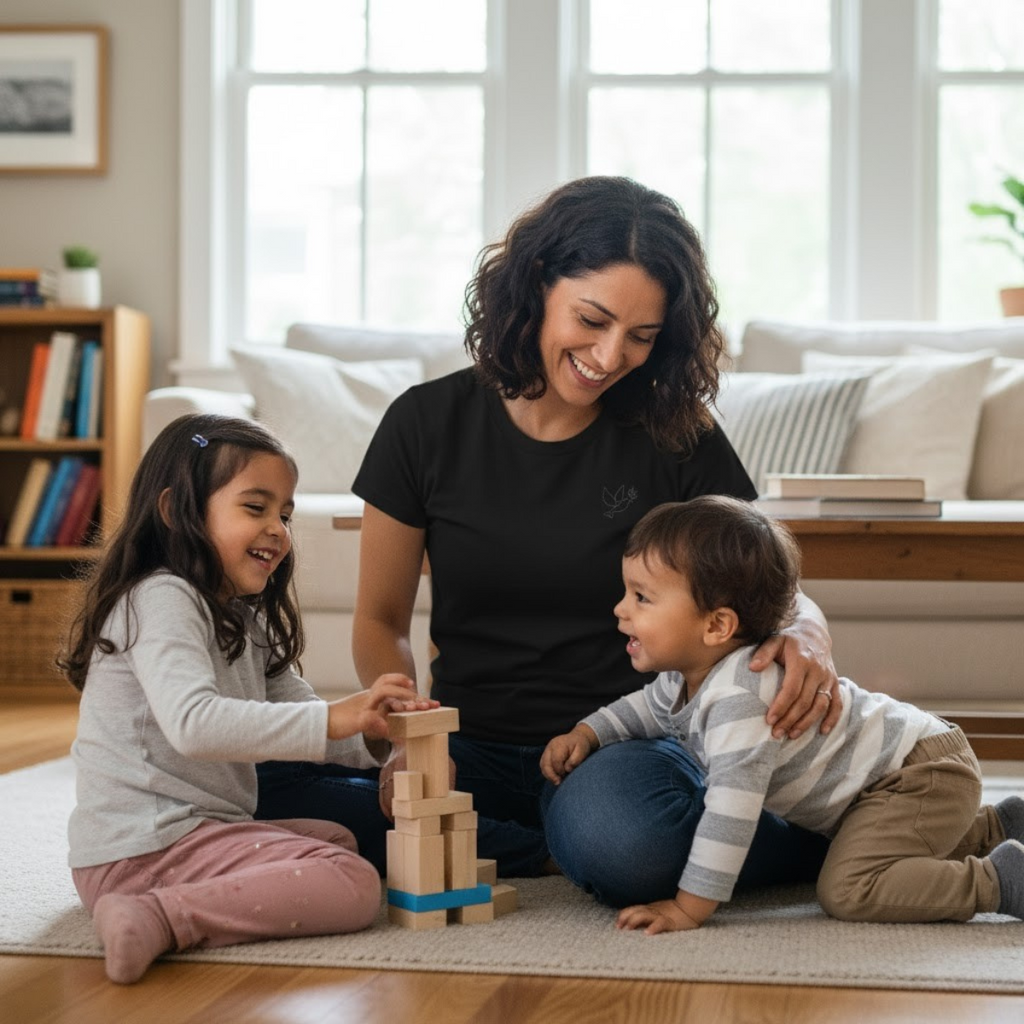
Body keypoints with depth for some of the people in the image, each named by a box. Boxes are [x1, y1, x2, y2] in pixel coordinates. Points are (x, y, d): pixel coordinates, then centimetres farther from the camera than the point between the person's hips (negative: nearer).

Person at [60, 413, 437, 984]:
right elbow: (192, 723, -29)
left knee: (341, 838, 26)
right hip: (144, 846, -10)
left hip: (197, 829, 10)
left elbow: (295, 713, 16)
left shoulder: (242, 618, 21)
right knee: (355, 885, -19)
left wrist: (374, 731, -6)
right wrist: (332, 719, -32)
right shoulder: (161, 600, -12)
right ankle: (159, 919, -29)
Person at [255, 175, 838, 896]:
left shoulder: (676, 438, -1)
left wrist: (806, 640, -22)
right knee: (267, 785, -27)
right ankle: (563, 856, -16)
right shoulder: (429, 424, 1)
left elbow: (778, 594, 4)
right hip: (473, 750, 3)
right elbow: (381, 622, 8)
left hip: (623, 746, -2)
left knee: (609, 831, -41)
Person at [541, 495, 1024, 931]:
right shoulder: (689, 676, -2)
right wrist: (587, 733, 5)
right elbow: (647, 707, 21)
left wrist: (689, 907, -35)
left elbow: (732, 807, -38)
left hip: (922, 773, -10)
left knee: (847, 891, -25)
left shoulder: (739, 696, -33)